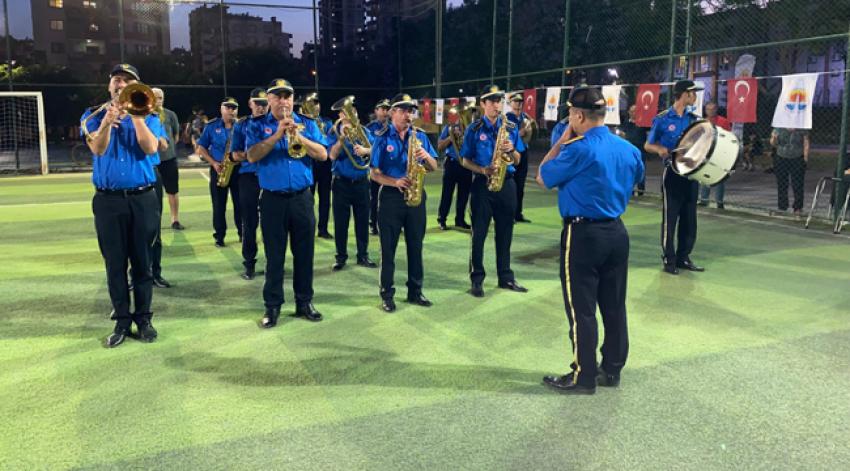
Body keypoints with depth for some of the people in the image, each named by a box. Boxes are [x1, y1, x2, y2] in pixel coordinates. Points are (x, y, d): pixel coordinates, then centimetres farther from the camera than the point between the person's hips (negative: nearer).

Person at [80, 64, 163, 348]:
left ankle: (143, 318, 14)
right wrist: (107, 121, -28)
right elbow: (98, 148, -11)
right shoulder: (93, 116, 7)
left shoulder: (148, 116, 6)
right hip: (108, 200, 1)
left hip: (143, 198, 0)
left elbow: (150, 147, -12)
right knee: (115, 264, 4)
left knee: (142, 262, 4)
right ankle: (122, 320, 14)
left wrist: (136, 114, -17)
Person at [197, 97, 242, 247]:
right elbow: (201, 148, 5)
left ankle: (242, 233, 16)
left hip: (238, 169, 0)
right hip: (219, 170, 0)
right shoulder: (211, 126, 3)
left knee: (240, 203, 4)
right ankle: (219, 236, 12)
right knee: (219, 205, 3)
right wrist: (213, 163, -8)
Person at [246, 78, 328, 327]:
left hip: (302, 197, 2)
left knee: (304, 252, 8)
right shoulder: (258, 125, 3)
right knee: (274, 255, 5)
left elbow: (323, 155, -4)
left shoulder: (307, 124, 7)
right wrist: (277, 135, -20)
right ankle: (272, 306, 15)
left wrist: (299, 137, -17)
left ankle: (304, 302, 20)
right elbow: (252, 156, -12)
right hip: (272, 199, -2)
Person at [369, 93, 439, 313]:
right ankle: (387, 294, 12)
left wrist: (426, 157, -14)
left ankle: (415, 291, 21)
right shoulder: (382, 138, -3)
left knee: (415, 245, 9)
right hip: (391, 196, -3)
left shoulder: (420, 136, 7)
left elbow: (434, 167, 7)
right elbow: (374, 173, -6)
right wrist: (395, 182, -22)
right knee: (388, 247, 2)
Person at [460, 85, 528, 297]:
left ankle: (506, 277, 19)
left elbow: (517, 160, 9)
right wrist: (483, 170, -17)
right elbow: (465, 161, -1)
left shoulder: (511, 127, 7)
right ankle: (477, 278, 10)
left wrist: (511, 150, -12)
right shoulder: (474, 129, -2)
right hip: (482, 184, -3)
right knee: (479, 233, 1)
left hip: (506, 183, 3)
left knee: (505, 232, 9)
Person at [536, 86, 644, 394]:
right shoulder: (629, 149, 5)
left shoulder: (578, 150, -17)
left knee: (581, 309, 2)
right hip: (616, 232, 7)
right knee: (614, 305, 13)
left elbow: (542, 178, -5)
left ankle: (583, 377, 9)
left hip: (583, 234, -7)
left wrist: (561, 142, 0)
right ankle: (612, 370, 24)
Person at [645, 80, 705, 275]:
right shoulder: (662, 119, -6)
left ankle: (683, 257, 20)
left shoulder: (694, 119, 8)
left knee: (689, 218, 9)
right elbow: (648, 145, -1)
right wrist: (659, 149, -21)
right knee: (670, 217, 0)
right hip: (673, 173, -5)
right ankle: (669, 260, 8)